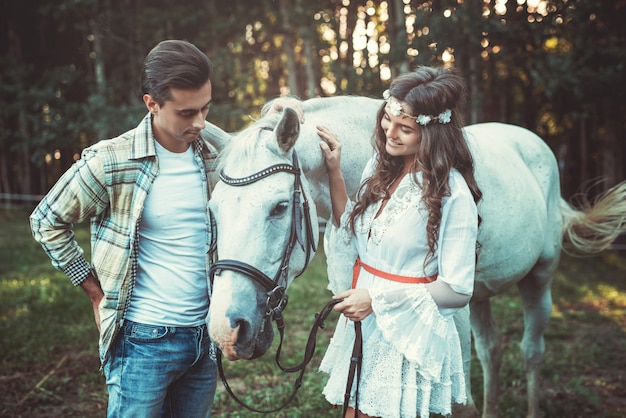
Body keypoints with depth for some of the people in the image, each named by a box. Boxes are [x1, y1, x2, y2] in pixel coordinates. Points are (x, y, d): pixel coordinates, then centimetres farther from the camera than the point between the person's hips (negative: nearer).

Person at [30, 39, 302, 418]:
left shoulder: (214, 157, 2)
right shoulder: (111, 161, -12)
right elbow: (47, 221, -1)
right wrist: (96, 290, -2)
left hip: (205, 335, 5)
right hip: (144, 340, -5)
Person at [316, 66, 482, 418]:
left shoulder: (453, 194, -20)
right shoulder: (381, 167, 1)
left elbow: (458, 291, -18)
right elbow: (353, 236, 8)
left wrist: (377, 298, -20)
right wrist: (335, 173, -1)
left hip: (408, 339, -6)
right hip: (362, 329, 7)